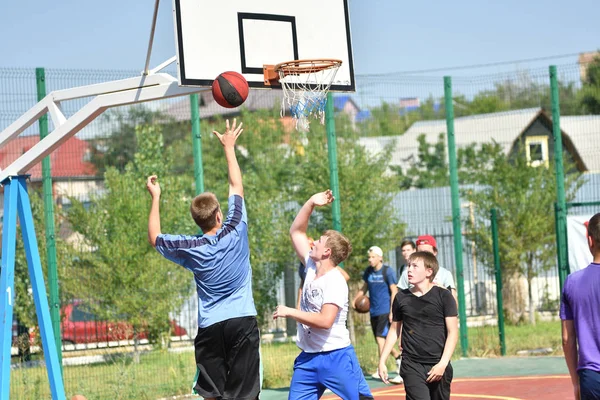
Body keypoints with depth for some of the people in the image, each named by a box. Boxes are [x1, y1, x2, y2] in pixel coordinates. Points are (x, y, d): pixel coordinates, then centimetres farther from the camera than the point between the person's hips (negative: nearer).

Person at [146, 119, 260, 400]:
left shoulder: (191, 249, -4)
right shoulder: (236, 231, -5)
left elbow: (154, 238, 15)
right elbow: (236, 185, 9)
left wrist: (155, 197, 20)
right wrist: (229, 147, 21)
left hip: (210, 326, 1)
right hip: (243, 322, 0)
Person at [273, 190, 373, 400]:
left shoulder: (335, 281, -16)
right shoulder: (311, 267, 7)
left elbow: (325, 321, -27)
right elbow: (296, 232, 15)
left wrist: (289, 312, -19)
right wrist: (311, 203, 3)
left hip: (337, 357, -8)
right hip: (308, 358, 8)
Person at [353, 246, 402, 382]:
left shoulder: (388, 271, -8)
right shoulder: (368, 271, 9)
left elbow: (394, 291, -9)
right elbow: (364, 287, 22)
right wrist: (355, 299, 4)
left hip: (385, 310, -7)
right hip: (373, 311, 7)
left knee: (381, 338, -14)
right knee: (379, 339, 11)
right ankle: (398, 357, 30)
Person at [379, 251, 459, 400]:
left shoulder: (443, 296, -3)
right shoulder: (402, 297, 6)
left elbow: (453, 332, -4)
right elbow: (394, 330, 16)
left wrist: (443, 364, -13)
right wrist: (382, 361, 12)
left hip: (437, 366, -1)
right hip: (411, 366, 1)